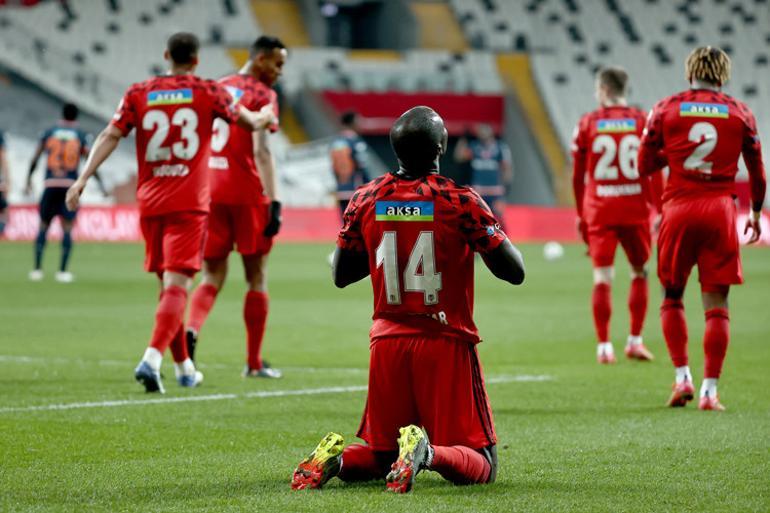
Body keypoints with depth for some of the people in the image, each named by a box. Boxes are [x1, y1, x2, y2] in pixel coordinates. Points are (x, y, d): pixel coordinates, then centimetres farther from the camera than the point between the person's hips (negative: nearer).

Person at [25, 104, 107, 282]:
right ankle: (62, 271, -5)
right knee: (67, 229, 1)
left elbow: (35, 159, 7)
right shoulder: (80, 135, 4)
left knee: (43, 226, 10)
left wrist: (28, 181, 17)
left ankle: (37, 269, 4)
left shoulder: (49, 132, 7)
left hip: (50, 185, 1)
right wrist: (101, 185, 6)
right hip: (70, 186, -1)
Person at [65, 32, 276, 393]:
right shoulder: (208, 93, 2)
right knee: (176, 285, -9)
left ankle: (184, 367, 26)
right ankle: (152, 359, -29)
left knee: (167, 284, 16)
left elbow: (110, 136, -5)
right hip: (189, 203, -3)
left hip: (150, 202, 3)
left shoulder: (138, 94, 6)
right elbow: (251, 122, 15)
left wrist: (83, 178, -7)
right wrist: (266, 117, 38)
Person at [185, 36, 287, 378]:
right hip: (247, 193, -5)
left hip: (210, 191, 5)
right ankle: (254, 363, 12)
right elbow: (261, 151, -17)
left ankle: (191, 328, -22)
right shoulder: (262, 96, -6)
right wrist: (274, 202, -19)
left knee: (212, 277, 8)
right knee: (257, 278, 8)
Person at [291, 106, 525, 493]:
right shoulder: (460, 201, -10)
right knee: (479, 465, 2)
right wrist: (492, 235, 11)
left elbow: (341, 276, 13)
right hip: (446, 344, -4)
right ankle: (426, 453, -30)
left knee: (379, 454, 20)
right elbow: (514, 272, -8)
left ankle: (335, 458, -13)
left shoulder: (365, 200, 2)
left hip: (388, 342, 4)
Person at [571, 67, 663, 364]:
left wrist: (580, 214, 15)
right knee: (639, 272, 15)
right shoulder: (643, 122, 1)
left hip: (599, 211, 0)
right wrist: (661, 211, 6)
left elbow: (578, 175, 6)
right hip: (635, 209, 0)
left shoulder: (587, 124, 1)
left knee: (602, 277, 1)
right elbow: (655, 172, 0)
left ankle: (604, 346, -3)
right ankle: (635, 341, 13)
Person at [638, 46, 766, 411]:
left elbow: (644, 165, 7)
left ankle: (682, 377, 6)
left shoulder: (665, 110, 3)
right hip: (720, 210, 0)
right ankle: (709, 391, -2)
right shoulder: (740, 113, 6)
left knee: (672, 298, 16)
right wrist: (756, 212, 28)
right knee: (716, 306, 2)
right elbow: (757, 171, 14)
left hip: (679, 209, 0)